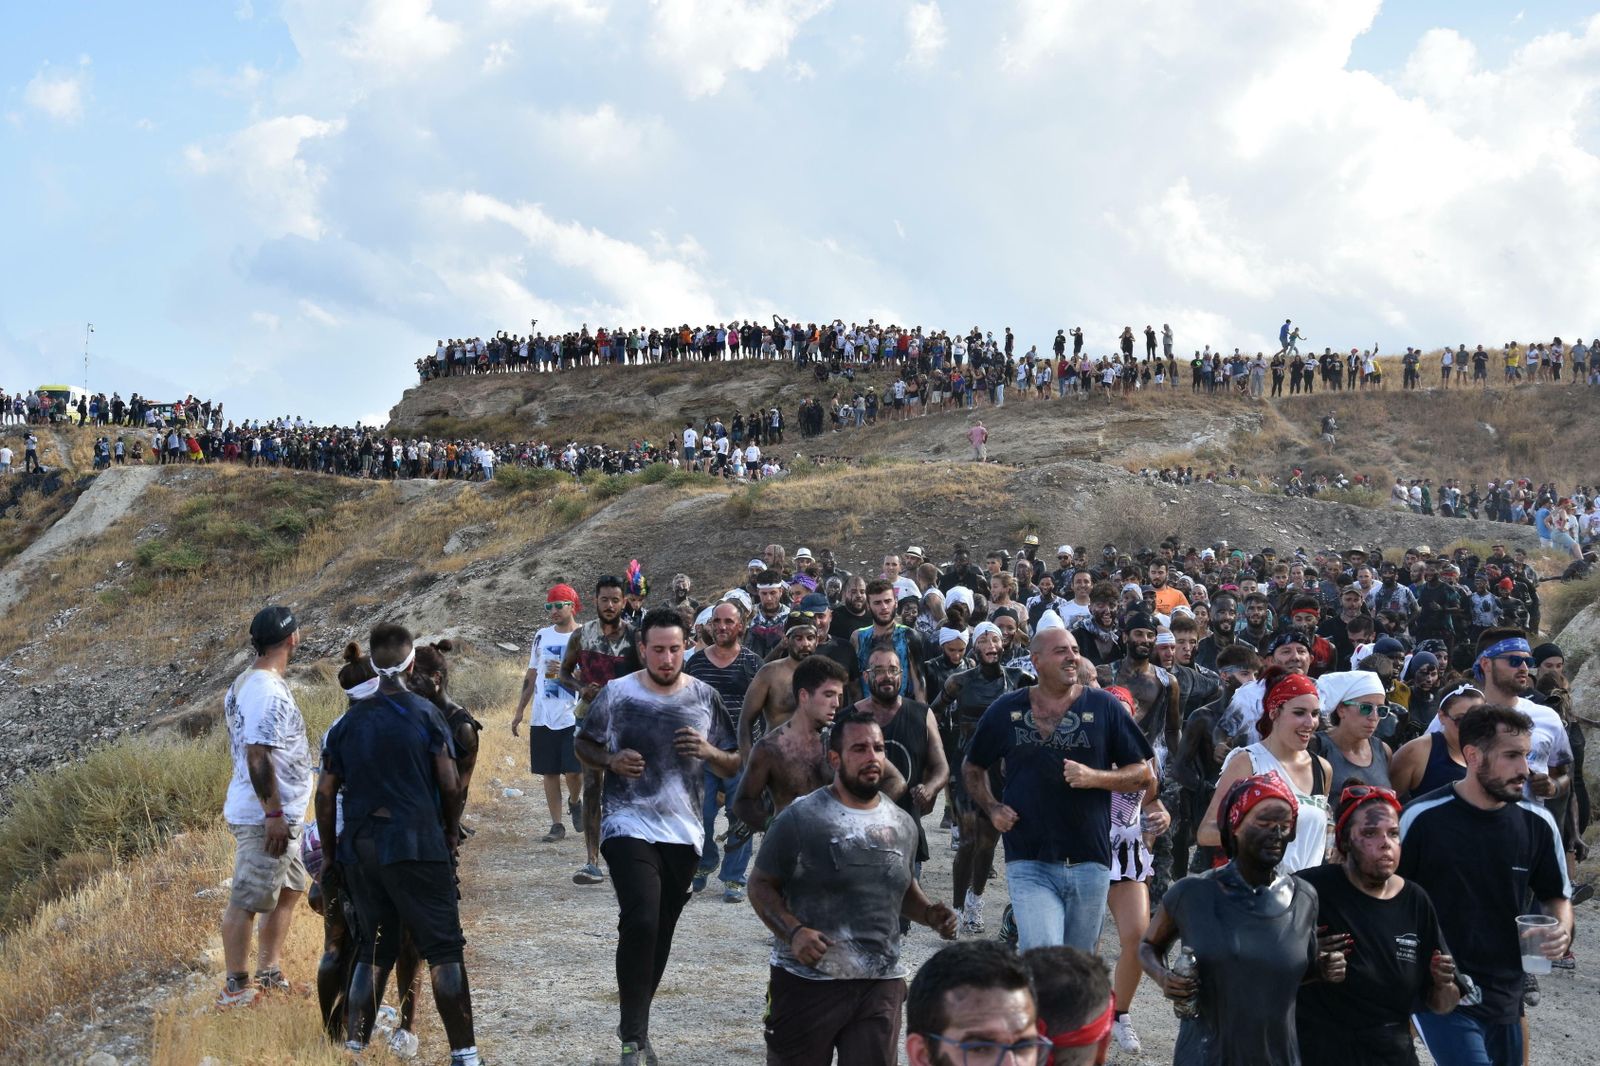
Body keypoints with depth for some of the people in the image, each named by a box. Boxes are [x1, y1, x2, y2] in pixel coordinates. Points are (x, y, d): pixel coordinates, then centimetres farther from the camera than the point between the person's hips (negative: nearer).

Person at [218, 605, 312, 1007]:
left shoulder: (244, 684, 12)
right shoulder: (267, 692, -21)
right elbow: (258, 756, -25)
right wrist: (274, 814, -23)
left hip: (282, 816, 11)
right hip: (265, 817, -11)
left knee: (289, 890, 19)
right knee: (247, 901, -3)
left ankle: (270, 974, 28)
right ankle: (236, 988, 3)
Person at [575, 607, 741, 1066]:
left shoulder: (705, 697, 2)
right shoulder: (617, 693, -3)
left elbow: (734, 766, 8)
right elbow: (584, 744, 9)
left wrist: (709, 752, -13)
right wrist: (612, 761, -11)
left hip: (683, 833, 3)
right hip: (629, 826, -3)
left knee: (660, 932, 12)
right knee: (641, 921, -19)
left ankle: (636, 1023, 30)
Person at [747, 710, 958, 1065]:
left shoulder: (903, 824, 10)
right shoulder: (801, 818, -7)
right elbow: (761, 885, -3)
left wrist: (929, 913, 4)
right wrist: (793, 932, -20)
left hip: (881, 984, 4)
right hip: (807, 980, -4)